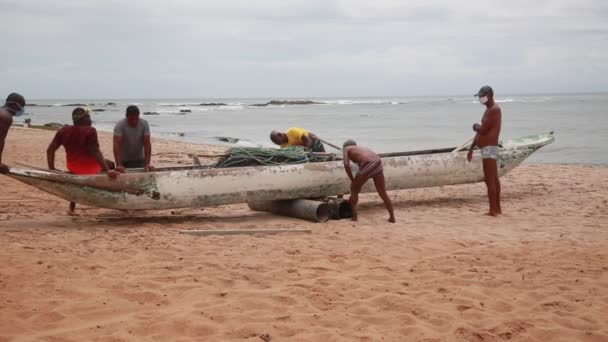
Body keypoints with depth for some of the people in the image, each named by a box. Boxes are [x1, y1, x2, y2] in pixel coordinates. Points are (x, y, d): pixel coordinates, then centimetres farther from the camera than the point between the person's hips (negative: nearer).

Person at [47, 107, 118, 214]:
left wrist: (51, 168, 6)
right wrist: (107, 170, -24)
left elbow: (50, 150, 0)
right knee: (110, 164, 22)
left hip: (72, 167, 5)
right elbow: (95, 152, -23)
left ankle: (72, 207, 40)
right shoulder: (90, 131, -17)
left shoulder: (63, 131, 0)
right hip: (89, 168, -5)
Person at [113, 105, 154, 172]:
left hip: (140, 160, 1)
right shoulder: (120, 125, -21)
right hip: (124, 161, -1)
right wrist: (119, 165, -41)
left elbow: (147, 144, -20)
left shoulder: (144, 124, -15)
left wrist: (147, 164, -29)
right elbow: (117, 144, -30)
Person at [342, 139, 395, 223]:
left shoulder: (346, 149, 22)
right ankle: (392, 217, 22)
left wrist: (352, 180, 11)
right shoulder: (362, 149, 39)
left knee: (354, 189, 15)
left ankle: (354, 216, 14)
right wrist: (359, 184, 39)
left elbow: (346, 165, 3)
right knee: (383, 193, 18)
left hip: (367, 165, -6)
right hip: (377, 164, 6)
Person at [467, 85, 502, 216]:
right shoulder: (489, 110, 19)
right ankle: (497, 208, 22)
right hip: (488, 149, 11)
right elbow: (479, 131, 23)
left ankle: (493, 210, -8)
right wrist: (471, 149, 22)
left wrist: (475, 126, 3)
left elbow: (482, 130, -20)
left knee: (489, 180, -10)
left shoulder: (494, 110, -13)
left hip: (489, 149, -11)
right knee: (494, 180, 15)